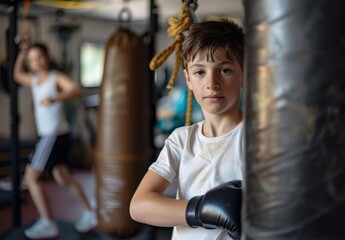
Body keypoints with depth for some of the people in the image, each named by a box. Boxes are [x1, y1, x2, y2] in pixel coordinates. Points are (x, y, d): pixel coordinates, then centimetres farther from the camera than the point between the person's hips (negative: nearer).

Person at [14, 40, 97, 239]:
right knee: (63, 178, 17)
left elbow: (77, 90, -29)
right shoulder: (35, 80, 10)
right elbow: (18, 75, 30)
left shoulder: (57, 77, -12)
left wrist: (55, 98, -45)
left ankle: (48, 224, 2)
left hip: (55, 135, -9)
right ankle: (90, 213, 26)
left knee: (31, 177, -4)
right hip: (49, 135, 9)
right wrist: (22, 53, 15)